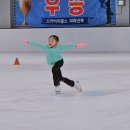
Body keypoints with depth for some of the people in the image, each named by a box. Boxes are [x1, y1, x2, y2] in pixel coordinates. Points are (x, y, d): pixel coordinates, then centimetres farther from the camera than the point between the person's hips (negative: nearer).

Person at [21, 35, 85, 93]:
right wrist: (28, 42, -3)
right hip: (53, 64, 6)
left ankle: (57, 86, -22)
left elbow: (67, 46, -26)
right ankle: (74, 84, 28)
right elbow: (37, 45, -3)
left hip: (59, 61, -6)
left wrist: (76, 45, -36)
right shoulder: (45, 47, -7)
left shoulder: (59, 47, -19)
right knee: (60, 78, 8)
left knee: (54, 69, -34)